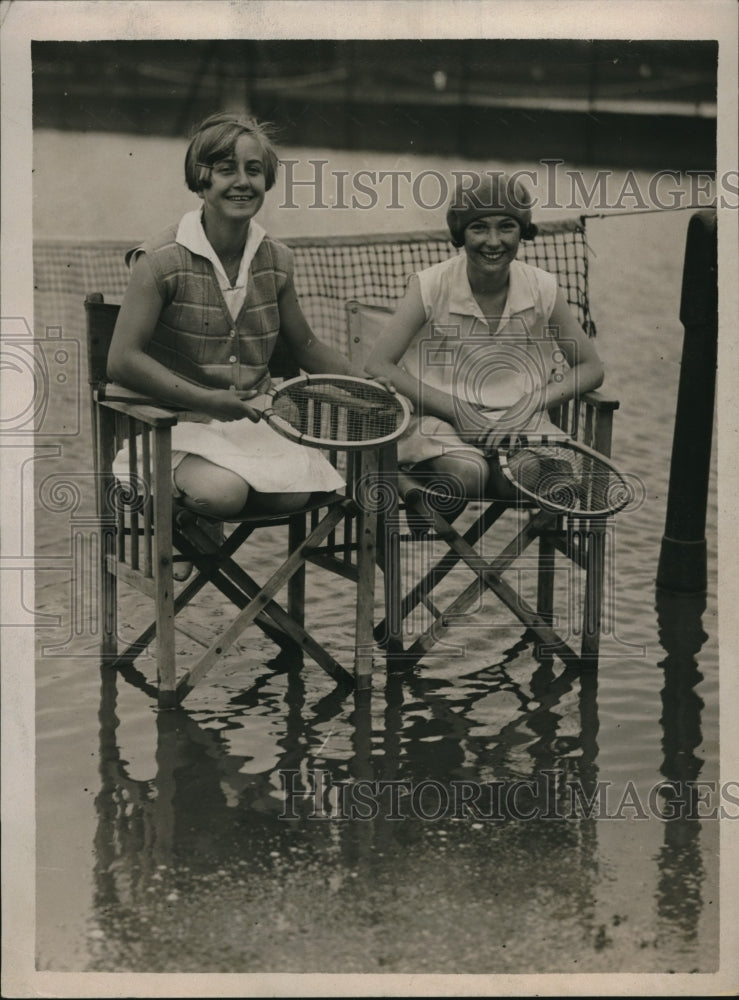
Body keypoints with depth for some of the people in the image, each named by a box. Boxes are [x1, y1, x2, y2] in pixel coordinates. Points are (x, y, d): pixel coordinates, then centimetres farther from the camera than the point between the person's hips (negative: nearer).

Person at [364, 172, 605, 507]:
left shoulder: (542, 289, 1)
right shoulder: (431, 287, -6)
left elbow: (591, 367, 9)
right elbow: (377, 366, -12)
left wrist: (530, 404, -10)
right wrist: (456, 409, -20)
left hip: (518, 420, 2)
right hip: (438, 421, -2)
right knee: (468, 472, -36)